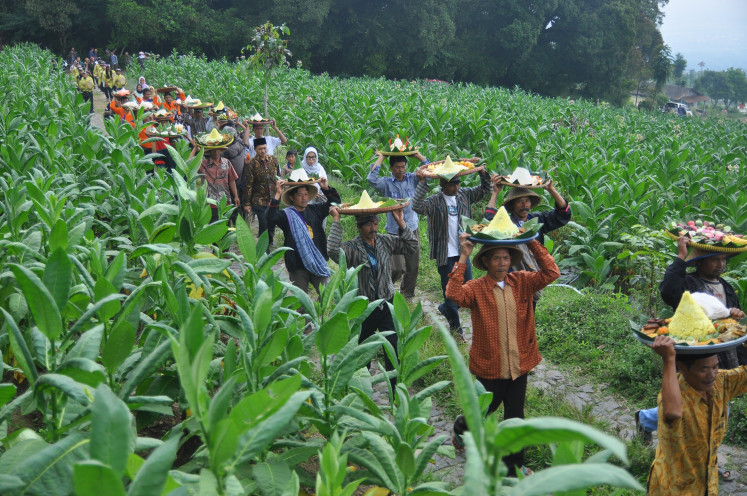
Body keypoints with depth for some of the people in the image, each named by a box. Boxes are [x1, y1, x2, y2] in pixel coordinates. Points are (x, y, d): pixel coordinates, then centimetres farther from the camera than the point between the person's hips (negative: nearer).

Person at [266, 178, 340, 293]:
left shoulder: (314, 210, 9)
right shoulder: (287, 215, -5)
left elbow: (336, 202, 18)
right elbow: (271, 217, -25)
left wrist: (327, 189, 3)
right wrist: (278, 195, -28)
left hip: (318, 262, 3)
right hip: (298, 266, -3)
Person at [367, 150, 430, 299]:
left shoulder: (412, 179, 3)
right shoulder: (386, 183, -6)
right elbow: (372, 178, -24)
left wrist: (417, 154, -3)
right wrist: (381, 157, -14)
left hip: (412, 229, 4)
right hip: (394, 231, -4)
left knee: (413, 266, 12)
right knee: (397, 268, -7)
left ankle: (408, 293, 32)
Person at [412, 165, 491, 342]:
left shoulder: (464, 195, 3)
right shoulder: (435, 201, -14)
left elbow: (485, 189, 8)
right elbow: (417, 206, -30)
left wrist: (483, 172, -11)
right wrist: (422, 182, -35)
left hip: (462, 252, 5)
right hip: (445, 254, -5)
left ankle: (445, 308, 38)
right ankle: (456, 329, 19)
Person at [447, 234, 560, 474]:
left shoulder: (522, 282, -1)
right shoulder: (476, 288, -12)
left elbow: (551, 273, -12)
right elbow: (454, 294, -32)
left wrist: (533, 243, -17)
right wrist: (463, 257, -31)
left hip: (519, 363, 3)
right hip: (490, 366, -3)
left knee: (515, 417, 15)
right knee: (485, 411, 17)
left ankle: (514, 466, 32)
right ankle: (460, 428, 51)